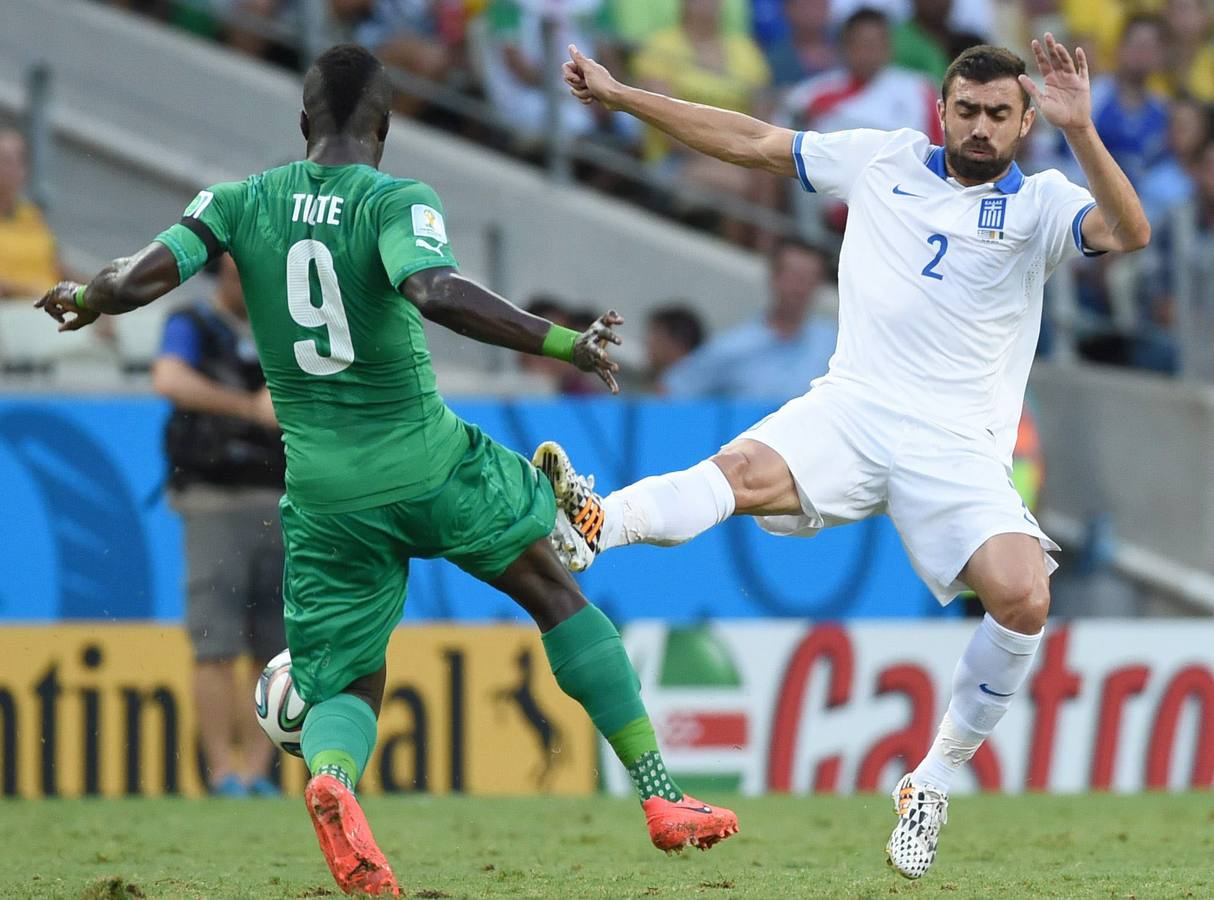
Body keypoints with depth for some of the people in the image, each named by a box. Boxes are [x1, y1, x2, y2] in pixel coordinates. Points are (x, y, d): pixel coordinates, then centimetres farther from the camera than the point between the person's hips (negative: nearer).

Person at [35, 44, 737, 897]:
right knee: (556, 594, 18)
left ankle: (331, 776, -27)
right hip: (431, 465, -2)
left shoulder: (240, 202, 0)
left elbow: (139, 278, -8)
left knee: (345, 686, 11)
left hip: (325, 491, 2)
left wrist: (85, 298, 14)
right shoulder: (397, 203, -11)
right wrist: (561, 342, -28)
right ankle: (663, 799, 17)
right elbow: (436, 293, -31)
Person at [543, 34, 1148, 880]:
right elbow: (750, 142, 20)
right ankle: (590, 524, -60)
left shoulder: (1040, 202, 5)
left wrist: (1079, 131, -28)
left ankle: (932, 783, -7)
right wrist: (622, 95, 20)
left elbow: (1129, 233, -15)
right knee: (745, 471, -31)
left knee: (1024, 597, -24)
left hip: (958, 445, -1)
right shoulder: (882, 160, 14)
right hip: (853, 406, 1)